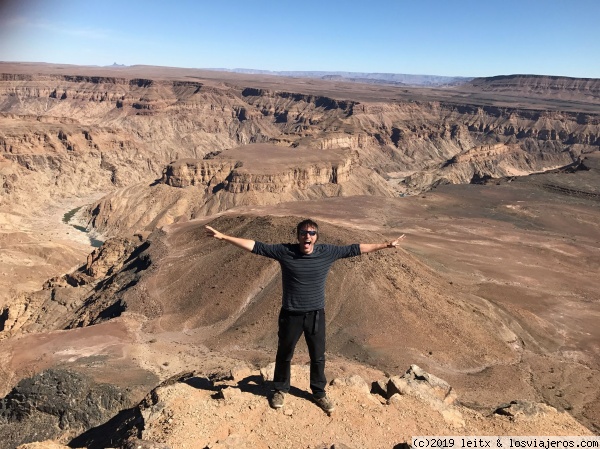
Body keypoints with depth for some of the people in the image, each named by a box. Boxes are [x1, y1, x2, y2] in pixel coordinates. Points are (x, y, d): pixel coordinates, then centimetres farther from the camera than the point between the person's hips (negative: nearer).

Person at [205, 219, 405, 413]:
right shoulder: (284, 251, -12)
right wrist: (223, 236, -16)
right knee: (284, 354, 17)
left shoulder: (328, 252, -8)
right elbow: (255, 246, -12)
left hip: (316, 314, 1)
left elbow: (355, 249, -1)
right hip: (290, 315, -1)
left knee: (318, 356, 15)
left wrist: (386, 245, 2)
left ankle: (319, 393, 38)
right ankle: (280, 390, 41)